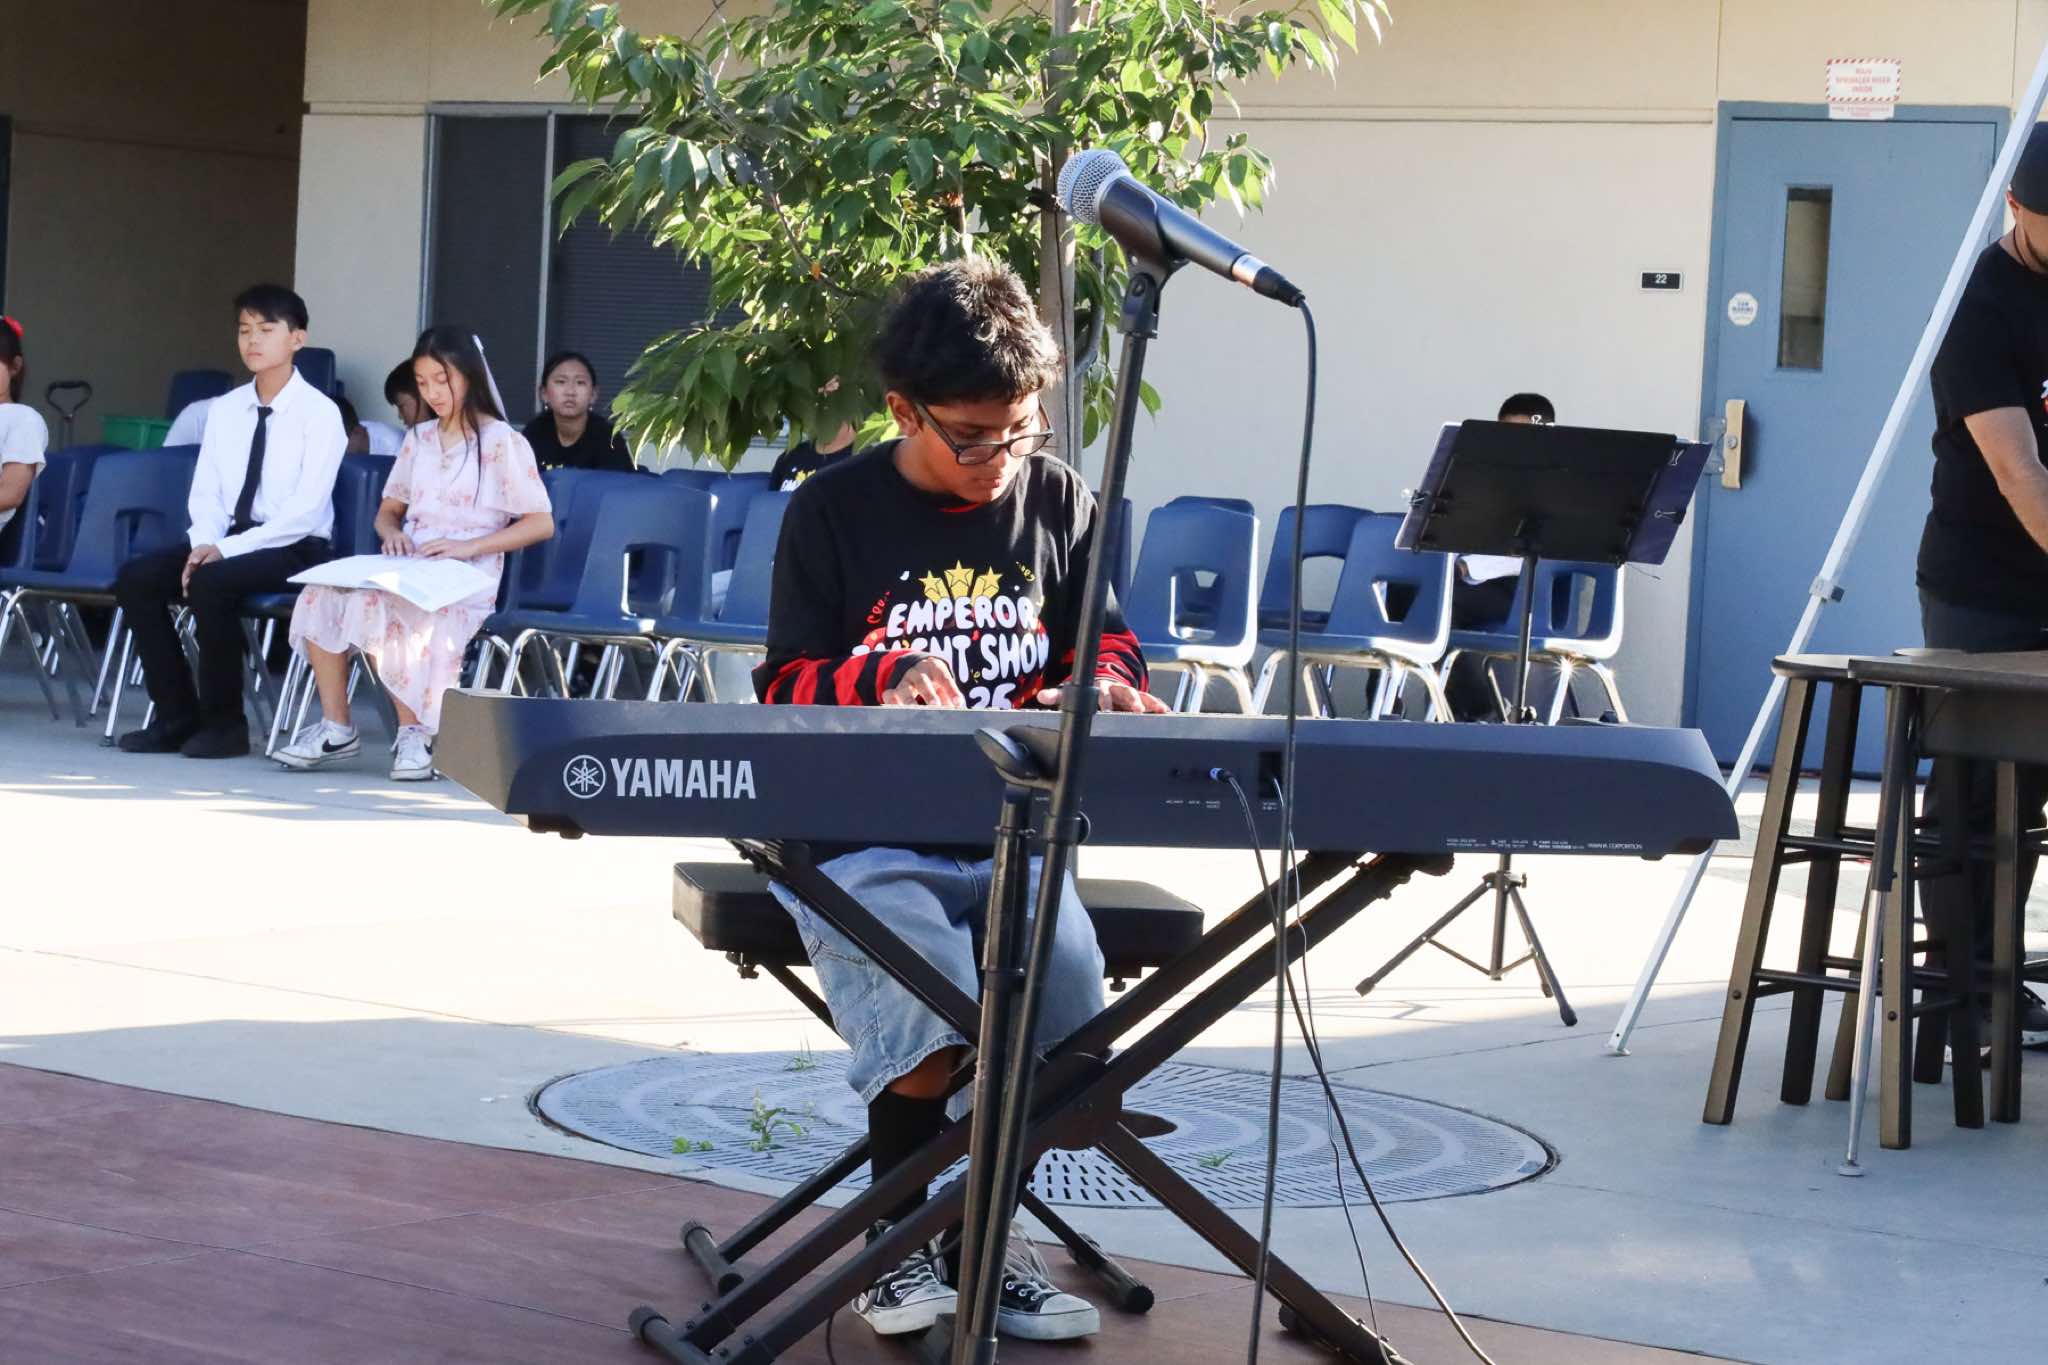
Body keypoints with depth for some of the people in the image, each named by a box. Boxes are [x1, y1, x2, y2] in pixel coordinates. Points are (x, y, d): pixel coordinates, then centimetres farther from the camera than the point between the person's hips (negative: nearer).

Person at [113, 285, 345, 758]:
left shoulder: (320, 413, -8)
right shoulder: (224, 409, 11)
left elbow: (305, 507, -16)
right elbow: (206, 493, 9)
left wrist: (227, 549, -21)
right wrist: (204, 543, -13)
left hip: (294, 548, -6)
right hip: (228, 542, 6)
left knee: (211, 582, -33)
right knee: (135, 577, -14)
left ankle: (224, 722, -17)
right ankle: (176, 715, -7)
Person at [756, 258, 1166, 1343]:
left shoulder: (1058, 502, 11)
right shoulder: (835, 511, 2)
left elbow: (1107, 638, 21)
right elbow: (785, 686, 4)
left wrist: (1106, 684, -4)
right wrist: (883, 681, -18)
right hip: (863, 837, -3)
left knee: (1069, 1001, -26)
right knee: (933, 1018, -33)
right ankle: (900, 1247, -10)